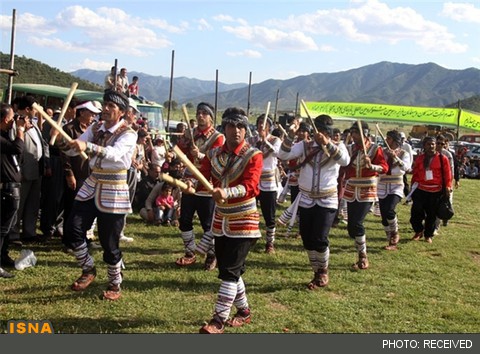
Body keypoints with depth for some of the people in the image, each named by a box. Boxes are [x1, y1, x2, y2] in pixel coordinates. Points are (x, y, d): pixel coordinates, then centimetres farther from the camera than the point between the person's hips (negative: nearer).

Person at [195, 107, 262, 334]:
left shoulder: (253, 155, -13)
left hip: (244, 222, -6)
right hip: (220, 220, 6)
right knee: (228, 269, 14)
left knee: (230, 271, -9)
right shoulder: (213, 154, 3)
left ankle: (219, 320, -4)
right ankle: (244, 311, 31)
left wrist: (226, 192, -45)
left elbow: (250, 186, -26)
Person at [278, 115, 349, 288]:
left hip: (327, 201, -3)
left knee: (319, 239, -11)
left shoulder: (337, 147, -5)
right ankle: (317, 273, 25)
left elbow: (345, 161, -28)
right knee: (307, 240, 7)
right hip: (306, 200, 3)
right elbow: (283, 155, -12)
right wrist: (290, 136, -25)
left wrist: (327, 144, -37)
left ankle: (323, 271, 17)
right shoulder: (304, 145, 0)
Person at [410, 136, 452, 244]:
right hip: (420, 190, 2)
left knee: (432, 214, 5)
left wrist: (448, 186, -8)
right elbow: (415, 174, 12)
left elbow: (447, 173, 0)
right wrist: (413, 186, 7)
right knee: (416, 212, -4)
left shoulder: (442, 158, 0)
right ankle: (419, 231, 18)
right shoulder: (419, 159, 7)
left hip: (436, 191, -2)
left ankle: (428, 235, 21)